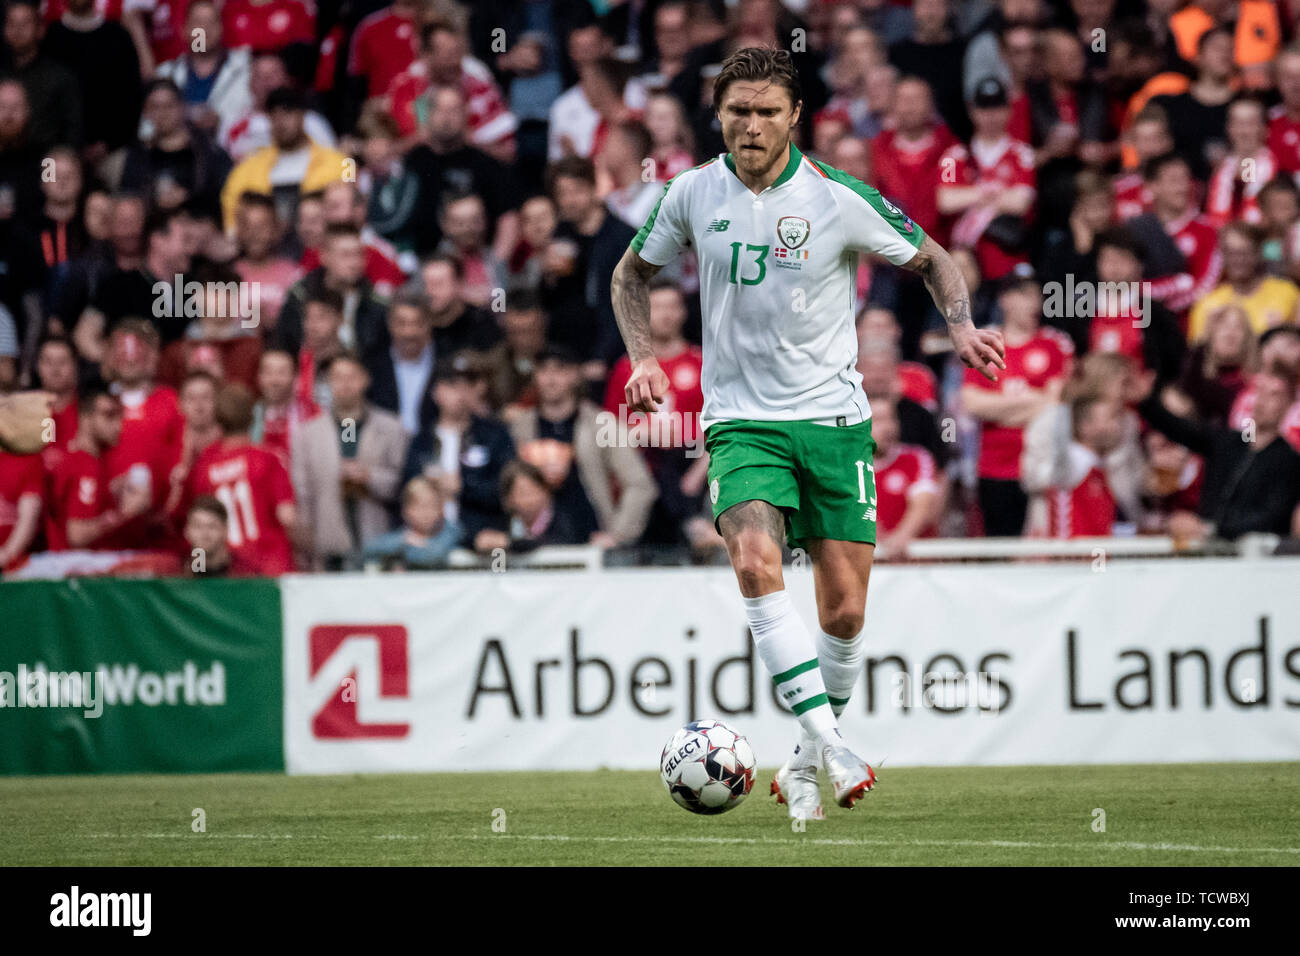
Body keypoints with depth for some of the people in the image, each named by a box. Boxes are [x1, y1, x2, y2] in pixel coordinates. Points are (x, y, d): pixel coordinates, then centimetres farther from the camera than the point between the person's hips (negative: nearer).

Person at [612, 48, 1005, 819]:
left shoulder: (838, 199, -7)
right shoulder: (694, 193, 0)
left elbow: (932, 261, 5)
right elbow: (634, 273, 17)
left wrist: (962, 326, -13)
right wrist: (644, 356, 2)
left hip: (833, 417, 0)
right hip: (740, 421, 0)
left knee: (844, 612, -1)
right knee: (756, 561, -27)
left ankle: (810, 759, 23)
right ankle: (831, 745, -26)